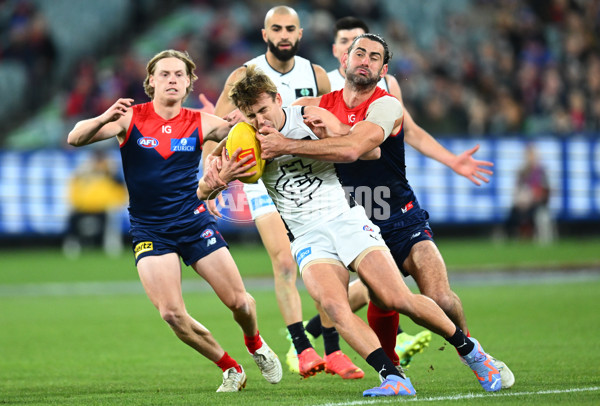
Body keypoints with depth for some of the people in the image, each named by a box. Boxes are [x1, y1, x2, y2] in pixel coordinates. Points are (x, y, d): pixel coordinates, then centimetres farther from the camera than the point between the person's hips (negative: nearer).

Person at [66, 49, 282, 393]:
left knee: (239, 302, -3)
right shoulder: (130, 118, -6)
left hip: (195, 222, 1)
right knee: (172, 313, -15)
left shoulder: (201, 123, 0)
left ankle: (256, 344, 33)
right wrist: (104, 119, -36)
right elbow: (76, 138, -14)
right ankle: (230, 369, 6)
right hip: (150, 231, -1)